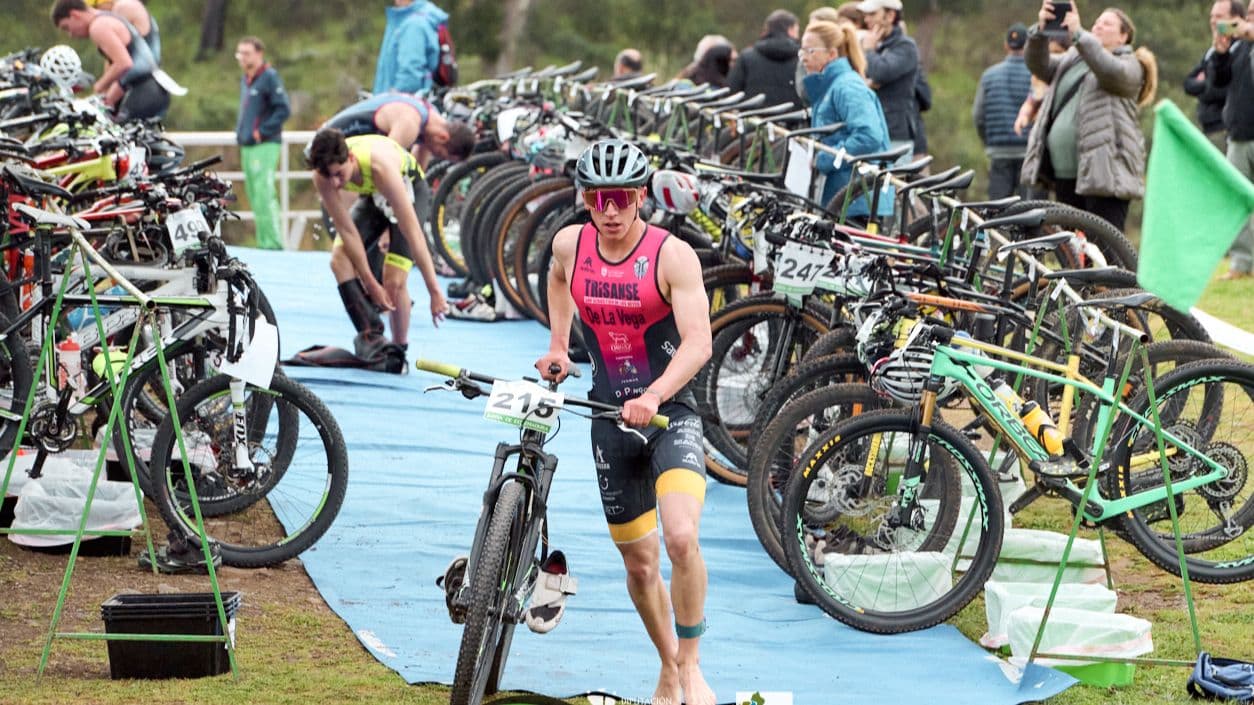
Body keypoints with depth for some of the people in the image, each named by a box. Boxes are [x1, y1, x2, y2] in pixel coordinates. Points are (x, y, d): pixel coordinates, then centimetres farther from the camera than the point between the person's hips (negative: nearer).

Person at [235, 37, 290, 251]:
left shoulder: (269, 77, -8)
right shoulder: (245, 80, 18)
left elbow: (283, 109, -15)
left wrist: (262, 133, -16)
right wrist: (240, 133, 14)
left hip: (264, 146, -9)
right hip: (247, 146, 9)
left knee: (263, 195, -15)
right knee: (254, 196, 8)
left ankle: (272, 241, -17)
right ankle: (264, 241, 11)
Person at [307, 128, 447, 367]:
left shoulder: (380, 167, -43)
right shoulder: (323, 175, -30)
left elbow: (413, 234, -40)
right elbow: (347, 231, -23)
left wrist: (434, 291, -38)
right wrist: (371, 285, -23)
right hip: (372, 196, 5)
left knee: (394, 282, -16)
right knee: (340, 258, -17)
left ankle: (399, 353, 5)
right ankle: (370, 334, -12)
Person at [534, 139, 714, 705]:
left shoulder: (672, 255, -15)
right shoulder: (570, 245, -2)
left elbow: (698, 342, -24)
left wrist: (653, 396, -38)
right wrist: (558, 344, 15)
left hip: (670, 413, -4)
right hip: (610, 420, 4)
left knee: (681, 538, -26)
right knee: (639, 563, 10)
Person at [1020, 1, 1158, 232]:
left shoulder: (1129, 65, 2)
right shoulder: (1072, 59, 22)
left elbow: (1111, 72, -21)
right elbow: (1039, 65, 8)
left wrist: (1078, 33, -25)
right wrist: (1040, 30, -9)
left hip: (1104, 172, -7)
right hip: (1065, 175, 7)